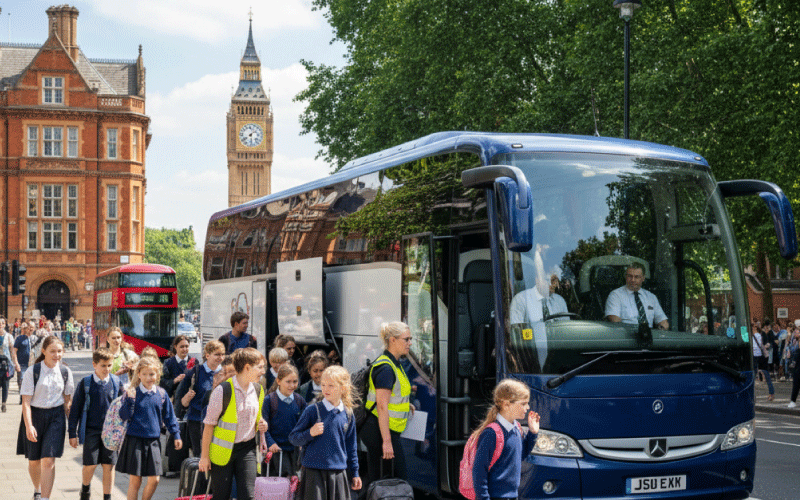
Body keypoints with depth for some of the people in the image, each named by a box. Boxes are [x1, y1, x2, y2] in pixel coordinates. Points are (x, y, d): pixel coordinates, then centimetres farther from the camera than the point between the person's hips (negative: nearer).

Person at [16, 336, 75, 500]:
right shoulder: (32, 372, -11)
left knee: (48, 461, -10)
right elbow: (26, 401, -12)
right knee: (34, 461, 14)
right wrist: (29, 425, -21)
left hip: (56, 417, 1)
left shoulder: (65, 372, -1)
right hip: (34, 415, -1)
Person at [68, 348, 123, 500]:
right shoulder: (85, 383, -3)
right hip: (91, 430, -2)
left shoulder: (116, 383, 2)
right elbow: (76, 408, 1)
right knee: (90, 464, -2)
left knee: (109, 466, 2)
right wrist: (72, 433, 0)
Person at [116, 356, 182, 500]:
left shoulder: (161, 394, 4)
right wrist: (129, 399, -24)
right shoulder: (132, 392, -5)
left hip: (154, 441, 3)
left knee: (154, 480, 2)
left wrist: (176, 435, 10)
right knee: (134, 481, 1)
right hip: (135, 440, -3)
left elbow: (169, 417, 13)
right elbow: (124, 416, -10)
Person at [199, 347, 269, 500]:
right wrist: (205, 455, -9)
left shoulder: (258, 390, 4)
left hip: (247, 448, 4)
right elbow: (209, 424, -10)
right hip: (223, 450, -4)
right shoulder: (223, 390, -15)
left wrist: (261, 425, -3)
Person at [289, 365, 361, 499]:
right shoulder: (312, 410, -4)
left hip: (338, 473, 3)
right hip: (314, 473, -3)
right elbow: (293, 438, -1)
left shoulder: (348, 414, 7)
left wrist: (354, 473, 17)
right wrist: (310, 433, -19)